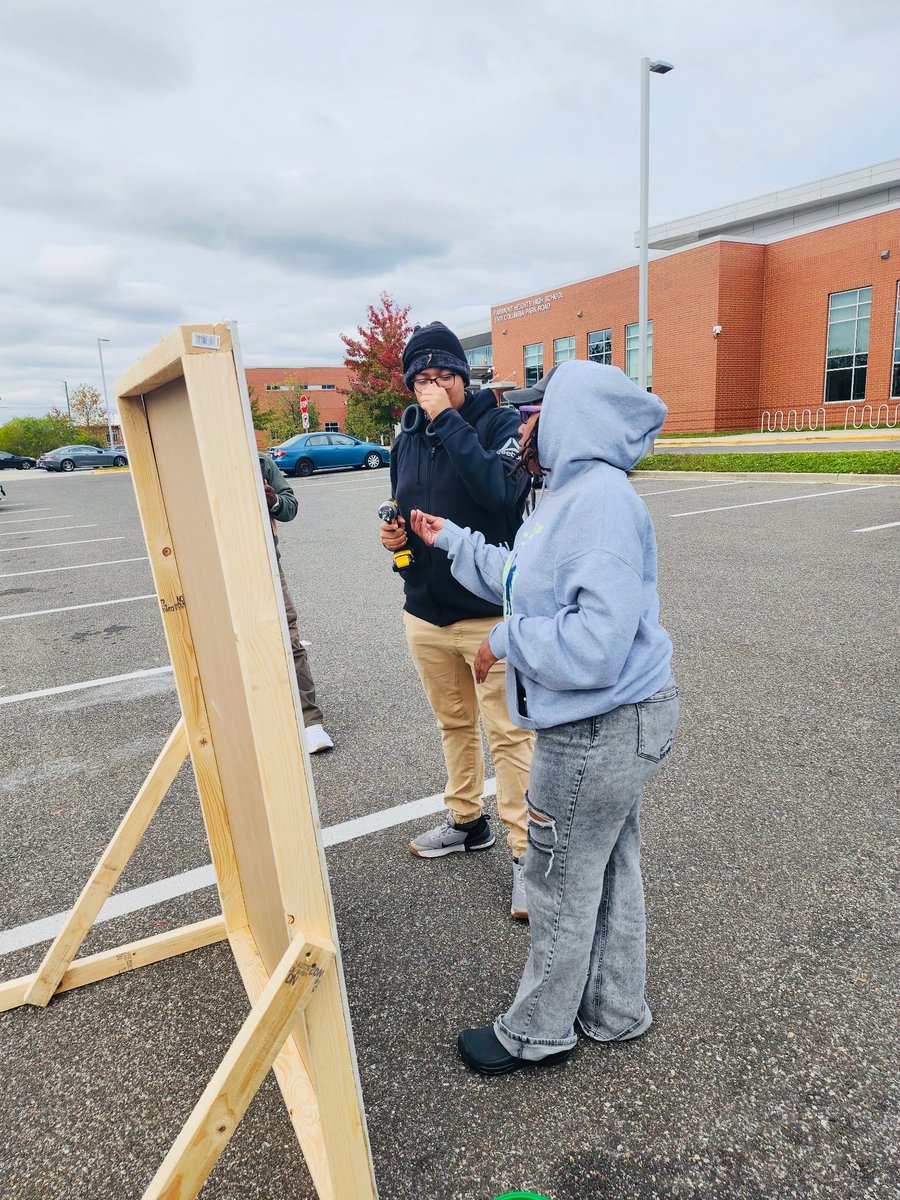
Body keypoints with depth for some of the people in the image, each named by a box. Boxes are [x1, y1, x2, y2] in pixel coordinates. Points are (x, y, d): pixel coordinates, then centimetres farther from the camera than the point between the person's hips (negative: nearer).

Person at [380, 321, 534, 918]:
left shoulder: (501, 423, -9)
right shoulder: (408, 437, 8)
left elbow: (498, 490, -30)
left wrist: (448, 419, -25)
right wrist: (394, 533, -1)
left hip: (491, 612, -6)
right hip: (426, 611, 6)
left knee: (510, 734, 0)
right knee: (454, 723, 20)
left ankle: (527, 852, 15)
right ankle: (467, 822, 40)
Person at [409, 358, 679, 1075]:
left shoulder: (602, 501, -25)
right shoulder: (570, 494, 9)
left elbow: (595, 646, -33)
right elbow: (524, 580, 21)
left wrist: (508, 639, -18)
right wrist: (453, 541, 21)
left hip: (601, 730, -10)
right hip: (615, 722, 10)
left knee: (562, 885, 10)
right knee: (609, 869, 24)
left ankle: (537, 1033, 36)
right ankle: (615, 1011, 47)